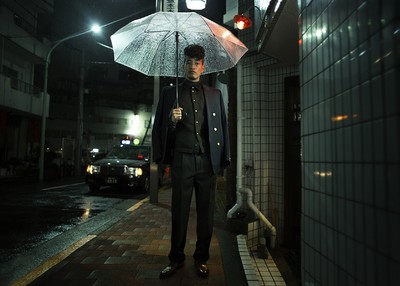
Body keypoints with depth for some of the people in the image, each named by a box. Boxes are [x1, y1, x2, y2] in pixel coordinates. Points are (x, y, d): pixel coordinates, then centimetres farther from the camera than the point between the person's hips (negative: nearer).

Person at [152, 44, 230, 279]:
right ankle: (176, 258, 22)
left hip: (208, 161, 1)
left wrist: (224, 160, 4)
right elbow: (158, 128, 9)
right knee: (179, 212, 6)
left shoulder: (215, 94, 15)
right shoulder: (170, 93, 12)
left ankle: (202, 258, 23)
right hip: (182, 160, -1)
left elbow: (223, 127, 12)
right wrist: (171, 120, -13)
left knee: (206, 213, 7)